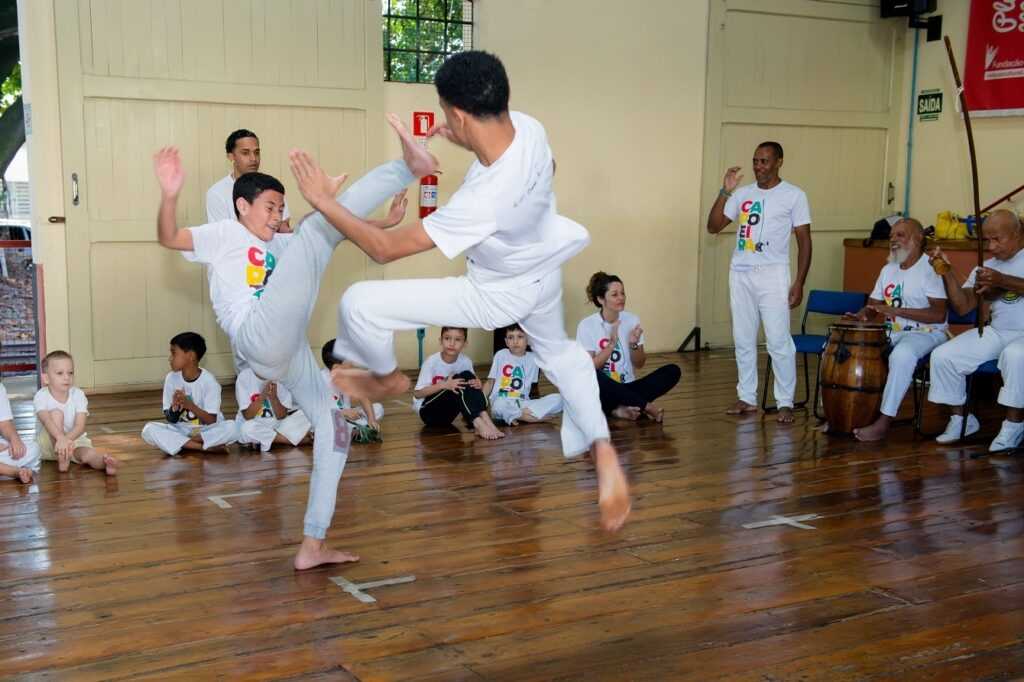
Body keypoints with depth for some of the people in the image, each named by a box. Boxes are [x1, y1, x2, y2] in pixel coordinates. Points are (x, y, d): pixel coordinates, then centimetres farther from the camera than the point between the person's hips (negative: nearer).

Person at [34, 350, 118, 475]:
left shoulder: (78, 395, -9)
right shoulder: (41, 396, -15)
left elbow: (80, 426, -19)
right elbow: (47, 420, -34)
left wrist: (67, 439, -40)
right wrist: (61, 438, -53)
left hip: (74, 438, 1)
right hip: (48, 441, -1)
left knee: (88, 454, -31)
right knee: (56, 413, -27)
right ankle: (62, 459, -29)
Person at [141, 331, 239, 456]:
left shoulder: (209, 381, -13)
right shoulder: (171, 378, -4)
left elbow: (211, 420, -15)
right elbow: (169, 419, -1)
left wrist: (190, 405, -28)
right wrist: (174, 407, -24)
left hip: (206, 430, -3)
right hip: (180, 430, 3)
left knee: (231, 428, -32)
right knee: (149, 429, -23)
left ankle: (180, 442, -17)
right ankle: (205, 446, -24)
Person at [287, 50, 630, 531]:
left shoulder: (481, 202, -43)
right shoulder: (528, 127, -23)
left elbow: (385, 248, -33)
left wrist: (322, 201, -24)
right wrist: (468, 144, 3)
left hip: (499, 294, -8)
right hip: (543, 270, 8)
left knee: (359, 304, -9)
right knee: (557, 348, 35)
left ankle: (387, 379, 23)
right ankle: (604, 452, 31)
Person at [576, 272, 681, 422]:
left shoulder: (632, 320, 2)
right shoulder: (587, 325, -8)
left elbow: (639, 364, 5)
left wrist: (633, 345, -14)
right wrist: (612, 344, -22)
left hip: (627, 389, 4)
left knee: (673, 371, -16)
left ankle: (623, 408, -27)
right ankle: (646, 407, -26)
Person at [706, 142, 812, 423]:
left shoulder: (794, 195, -1)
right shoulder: (742, 194, 9)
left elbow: (804, 241, -1)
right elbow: (713, 226, 5)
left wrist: (799, 282, -8)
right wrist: (725, 191, -6)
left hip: (772, 275, -4)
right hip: (740, 274, 4)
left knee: (779, 341, -6)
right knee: (743, 340, 9)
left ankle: (785, 403, 3)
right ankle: (747, 398, 19)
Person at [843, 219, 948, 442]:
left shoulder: (930, 269, -10)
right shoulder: (888, 270, 15)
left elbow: (938, 315, -19)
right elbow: (873, 306, 19)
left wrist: (896, 311, -25)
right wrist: (859, 316, -6)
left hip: (926, 333, -8)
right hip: (891, 332, 8)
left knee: (902, 354, -38)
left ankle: (884, 422, -33)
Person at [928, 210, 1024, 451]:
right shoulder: (985, 267, 15)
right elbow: (963, 307, 7)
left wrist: (1002, 281, -30)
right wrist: (948, 273, -4)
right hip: (996, 332, 6)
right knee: (942, 355, -11)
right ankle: (961, 419, 6)